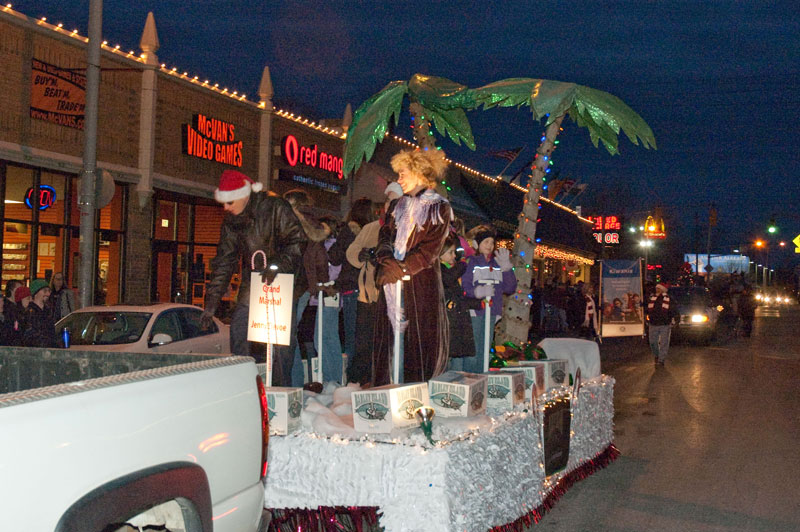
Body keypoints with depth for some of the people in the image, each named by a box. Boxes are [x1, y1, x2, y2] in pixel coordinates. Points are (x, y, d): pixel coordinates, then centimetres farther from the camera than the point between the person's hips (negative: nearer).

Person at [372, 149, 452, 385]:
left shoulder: (439, 208, 1)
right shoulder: (397, 206, 20)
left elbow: (430, 249, -7)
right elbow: (384, 236, 10)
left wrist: (401, 268, -15)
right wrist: (388, 260, -11)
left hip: (422, 282, -5)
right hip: (391, 282, 5)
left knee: (421, 337, -4)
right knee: (387, 337, 2)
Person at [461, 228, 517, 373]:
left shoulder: (497, 264, 17)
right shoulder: (470, 262, 1)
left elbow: (510, 288, 10)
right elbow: (462, 286, -10)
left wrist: (506, 267, 0)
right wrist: (477, 292, -26)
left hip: (491, 312, 6)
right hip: (474, 312, -6)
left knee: (484, 351, 10)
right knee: (472, 352, -9)